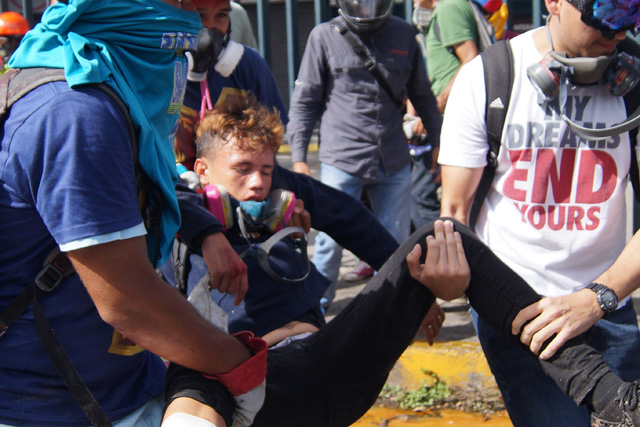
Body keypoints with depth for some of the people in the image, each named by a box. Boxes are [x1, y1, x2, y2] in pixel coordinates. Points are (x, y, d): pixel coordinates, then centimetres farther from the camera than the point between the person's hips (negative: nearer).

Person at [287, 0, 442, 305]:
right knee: (331, 239, -1)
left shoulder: (404, 35, 8)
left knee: (396, 242, 10)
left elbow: (422, 95, 19)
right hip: (341, 160, -3)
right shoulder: (325, 36, 0)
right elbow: (304, 102, 3)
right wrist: (298, 157, -3)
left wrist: (439, 142, 20)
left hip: (394, 163, 3)